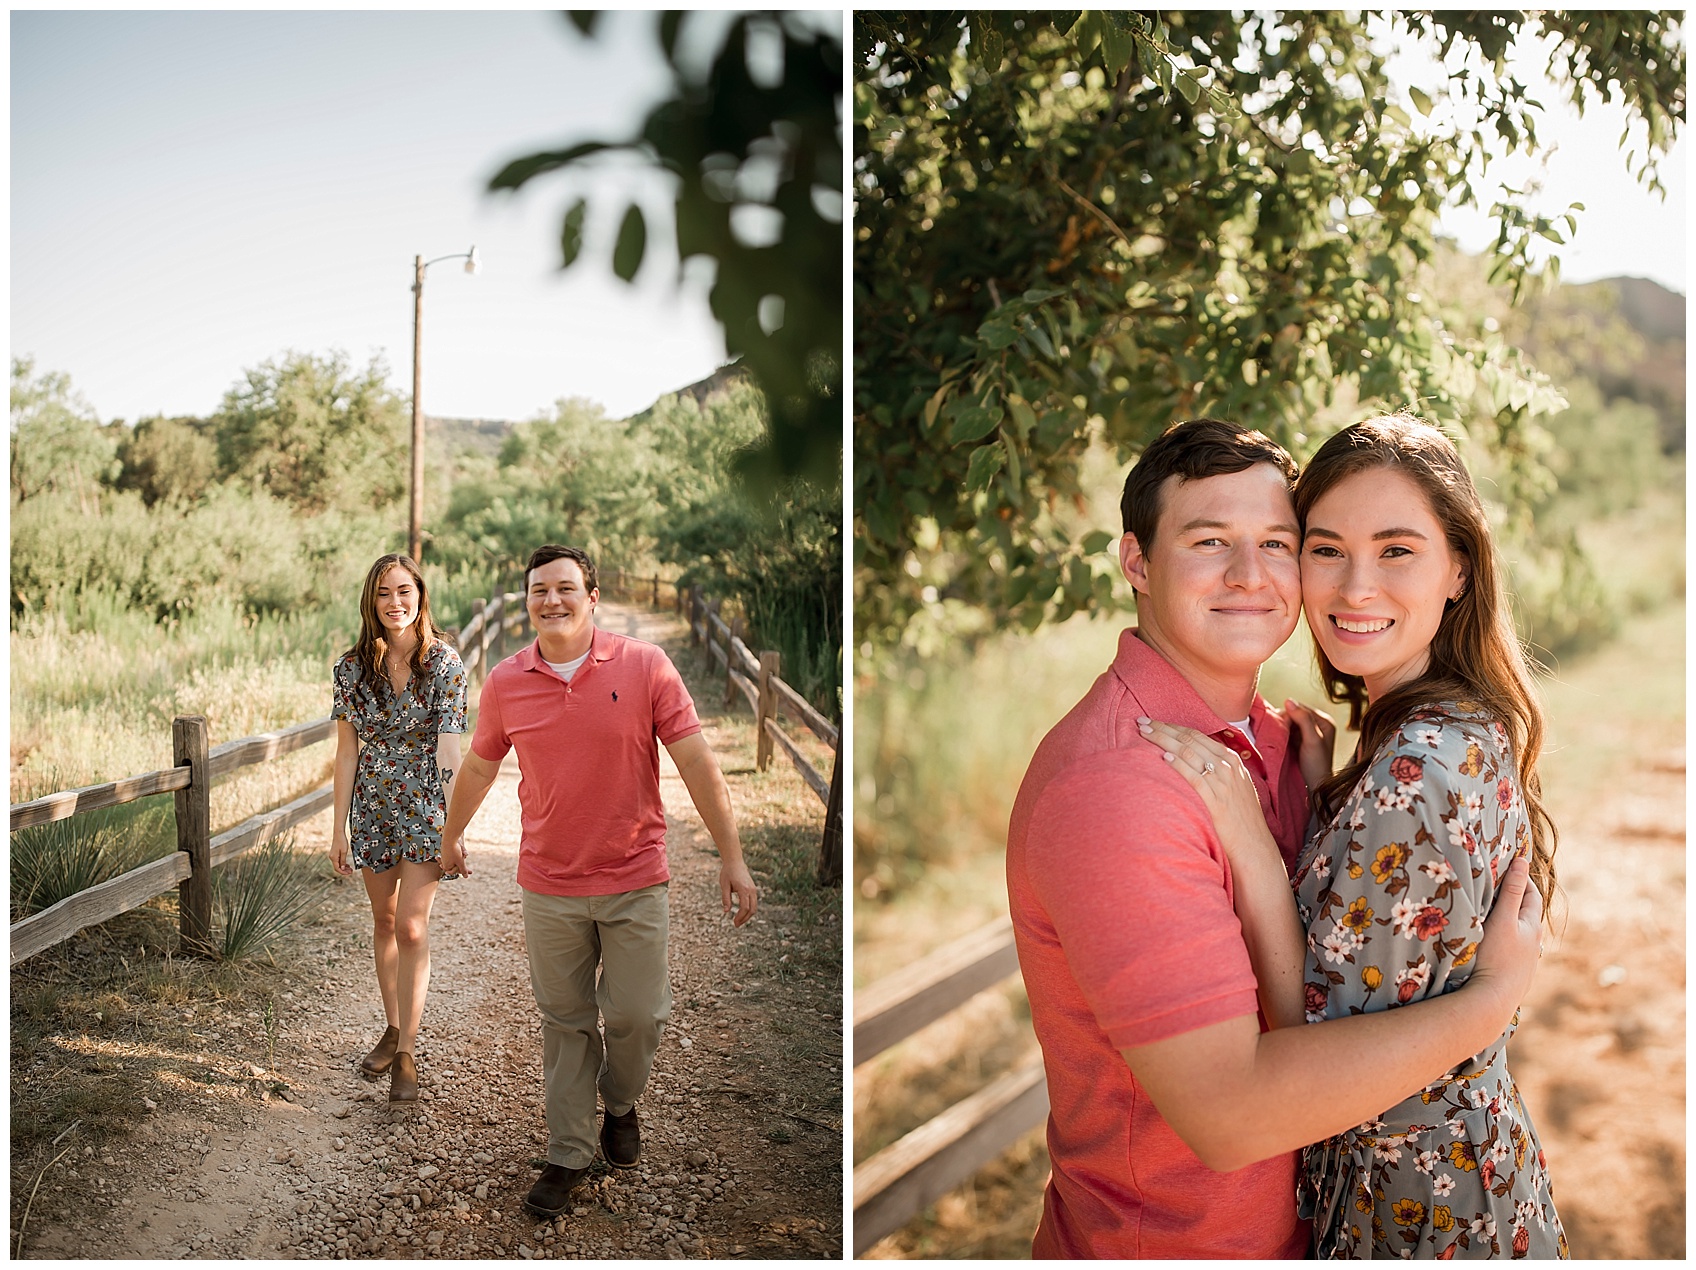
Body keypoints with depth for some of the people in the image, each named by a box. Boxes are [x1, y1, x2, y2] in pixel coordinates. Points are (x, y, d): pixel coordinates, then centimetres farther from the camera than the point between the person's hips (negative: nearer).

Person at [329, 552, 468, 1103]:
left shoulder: (445, 663, -10)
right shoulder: (353, 666, -1)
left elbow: (449, 747, -16)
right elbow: (347, 751, 2)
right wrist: (340, 827, 1)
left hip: (426, 808, -4)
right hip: (374, 809, 4)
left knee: (412, 927, -7)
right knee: (384, 922, 15)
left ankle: (406, 1055, 1)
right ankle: (394, 1028, 32)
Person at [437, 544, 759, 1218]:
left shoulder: (645, 666, -10)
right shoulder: (504, 683, -3)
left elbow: (696, 761, -9)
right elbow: (480, 765, 14)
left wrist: (732, 856, -11)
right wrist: (451, 835, 27)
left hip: (633, 882, -1)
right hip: (548, 887, 2)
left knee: (637, 1016, 6)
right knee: (565, 1023, 11)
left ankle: (621, 1104, 37)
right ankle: (568, 1153, 26)